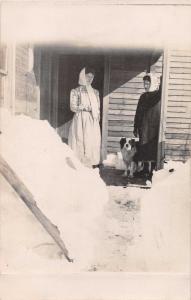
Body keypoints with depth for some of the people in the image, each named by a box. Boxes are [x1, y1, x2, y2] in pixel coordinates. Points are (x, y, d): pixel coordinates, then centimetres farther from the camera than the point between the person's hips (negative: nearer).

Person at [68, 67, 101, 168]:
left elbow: (98, 109, 16)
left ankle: (93, 166, -1)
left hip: (93, 123, 3)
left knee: (93, 144, -3)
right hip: (80, 121, -3)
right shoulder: (76, 91, 6)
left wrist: (97, 120, 6)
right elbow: (73, 107, -3)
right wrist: (85, 108, -14)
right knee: (80, 144, -8)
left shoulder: (95, 92, 17)